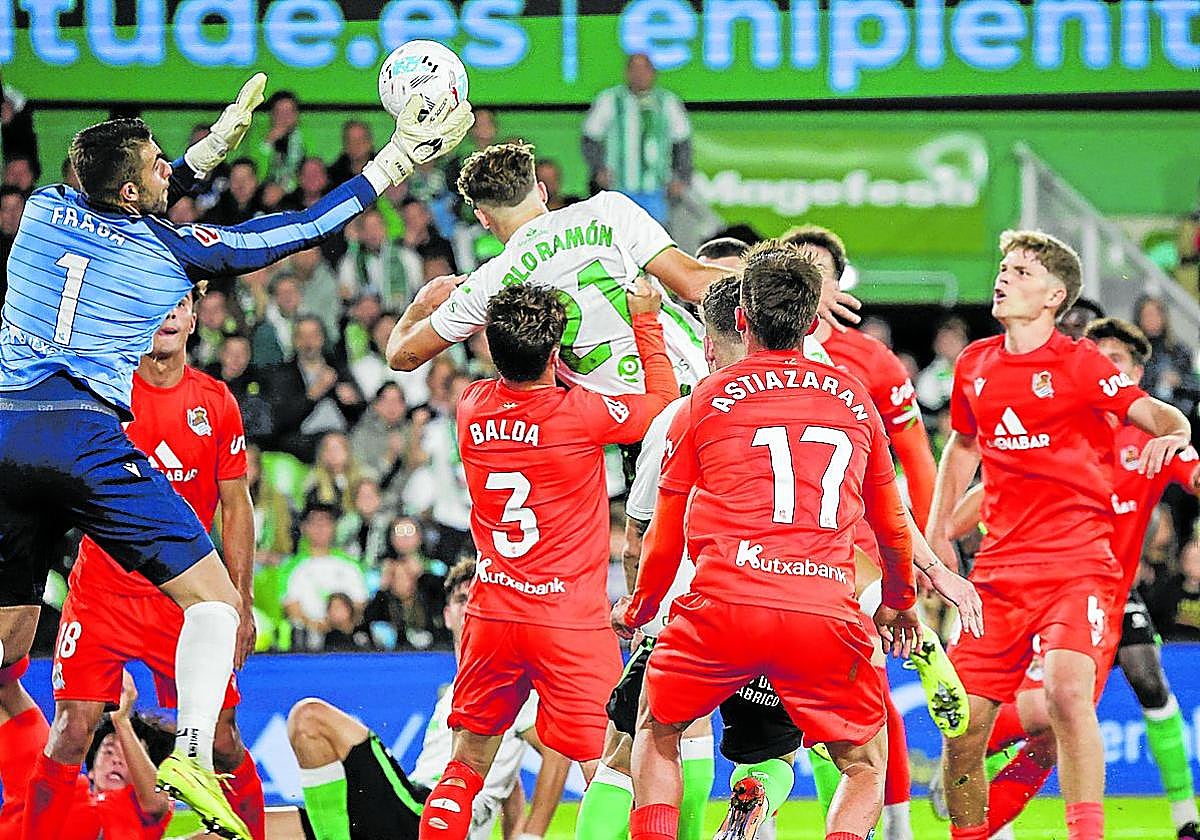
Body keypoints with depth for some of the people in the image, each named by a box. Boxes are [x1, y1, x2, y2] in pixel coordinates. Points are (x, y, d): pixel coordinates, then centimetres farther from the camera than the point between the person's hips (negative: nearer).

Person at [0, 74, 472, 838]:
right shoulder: (172, 251, 3)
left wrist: (219, 143, 38)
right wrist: (393, 164, 19)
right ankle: (194, 754, -19)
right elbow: (296, 231, 12)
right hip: (84, 438, -5)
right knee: (213, 596, 0)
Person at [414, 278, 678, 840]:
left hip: (491, 617, 5)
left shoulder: (473, 409, 0)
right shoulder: (581, 413, -13)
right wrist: (646, 318, 14)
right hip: (570, 621, -5)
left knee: (466, 766, 15)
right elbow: (663, 396, 5)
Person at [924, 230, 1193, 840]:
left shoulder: (1079, 364, -4)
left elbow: (1161, 415, -6)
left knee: (1067, 692, -28)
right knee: (963, 727, 0)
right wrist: (938, 531, 20)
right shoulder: (974, 365, 11)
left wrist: (1173, 436, -29)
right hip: (998, 570, 5)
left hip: (1076, 563, -5)